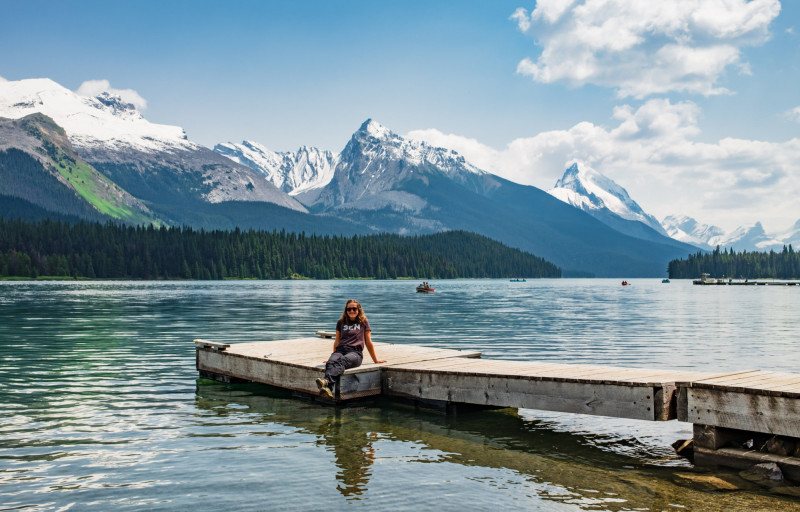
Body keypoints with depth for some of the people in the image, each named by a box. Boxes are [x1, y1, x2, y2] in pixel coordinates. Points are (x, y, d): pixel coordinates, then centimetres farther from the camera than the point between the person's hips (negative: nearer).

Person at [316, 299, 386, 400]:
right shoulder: (341, 323, 26)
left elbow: (368, 342, 22)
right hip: (340, 350, 3)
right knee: (330, 363, -35)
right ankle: (328, 389, -62)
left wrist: (375, 360, 23)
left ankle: (326, 380, -67)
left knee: (342, 361, -40)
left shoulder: (363, 322, 19)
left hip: (355, 352, -3)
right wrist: (334, 355, 28)